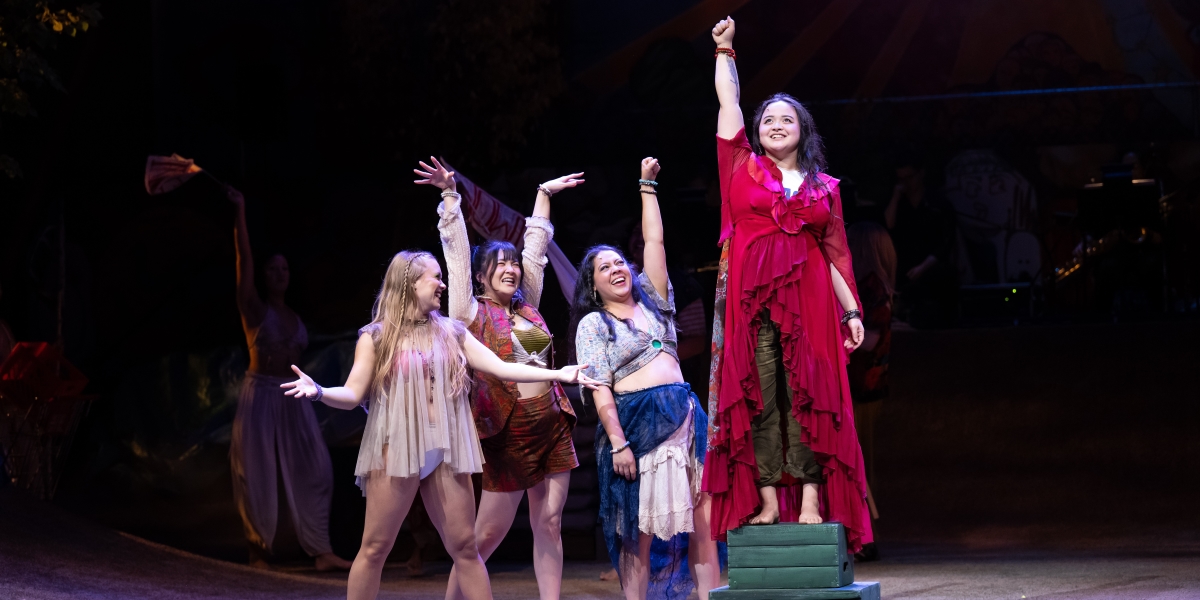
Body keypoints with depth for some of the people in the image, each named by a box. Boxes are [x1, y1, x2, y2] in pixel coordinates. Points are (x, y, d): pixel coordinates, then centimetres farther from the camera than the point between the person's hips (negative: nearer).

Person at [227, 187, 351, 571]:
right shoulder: (254, 309, -4)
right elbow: (244, 260, -15)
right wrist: (240, 213, -22)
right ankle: (259, 550, 11)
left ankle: (321, 551, 3)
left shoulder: (295, 319, 12)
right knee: (258, 474, -1)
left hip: (294, 398, 5)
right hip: (260, 395, -5)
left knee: (314, 470, 0)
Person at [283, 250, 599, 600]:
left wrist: (556, 374, -1)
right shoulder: (376, 336, 0)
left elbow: (500, 368, 8)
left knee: (464, 546, 6)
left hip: (445, 450, 4)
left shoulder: (452, 332, 11)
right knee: (375, 548, -1)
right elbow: (353, 395, -5)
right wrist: (318, 391, -25)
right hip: (395, 450, -4)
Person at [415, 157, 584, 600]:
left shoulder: (527, 306, 13)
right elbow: (457, 253, -6)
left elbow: (536, 245, 20)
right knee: (488, 533, -1)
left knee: (549, 524, 3)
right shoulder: (472, 313, 0)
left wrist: (545, 193, 26)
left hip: (551, 423, 5)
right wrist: (450, 195, -10)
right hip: (508, 429, -5)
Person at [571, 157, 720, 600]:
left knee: (702, 515, -3)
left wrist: (647, 186, 15)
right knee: (639, 526, -4)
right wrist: (618, 443, -13)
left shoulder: (651, 300, 17)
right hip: (635, 421, -4)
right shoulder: (592, 325, 4)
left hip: (684, 415, 4)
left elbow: (655, 241, 14)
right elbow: (600, 390, -4)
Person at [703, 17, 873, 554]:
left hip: (808, 302, 0)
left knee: (807, 397, -6)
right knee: (758, 397, -5)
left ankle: (811, 501, -7)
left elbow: (836, 253, 13)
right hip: (752, 300, 0)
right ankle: (767, 501, -5)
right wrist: (724, 50, 13)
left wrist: (852, 310, 8)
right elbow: (728, 103, 12)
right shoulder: (744, 168, 13)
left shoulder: (823, 187, 15)